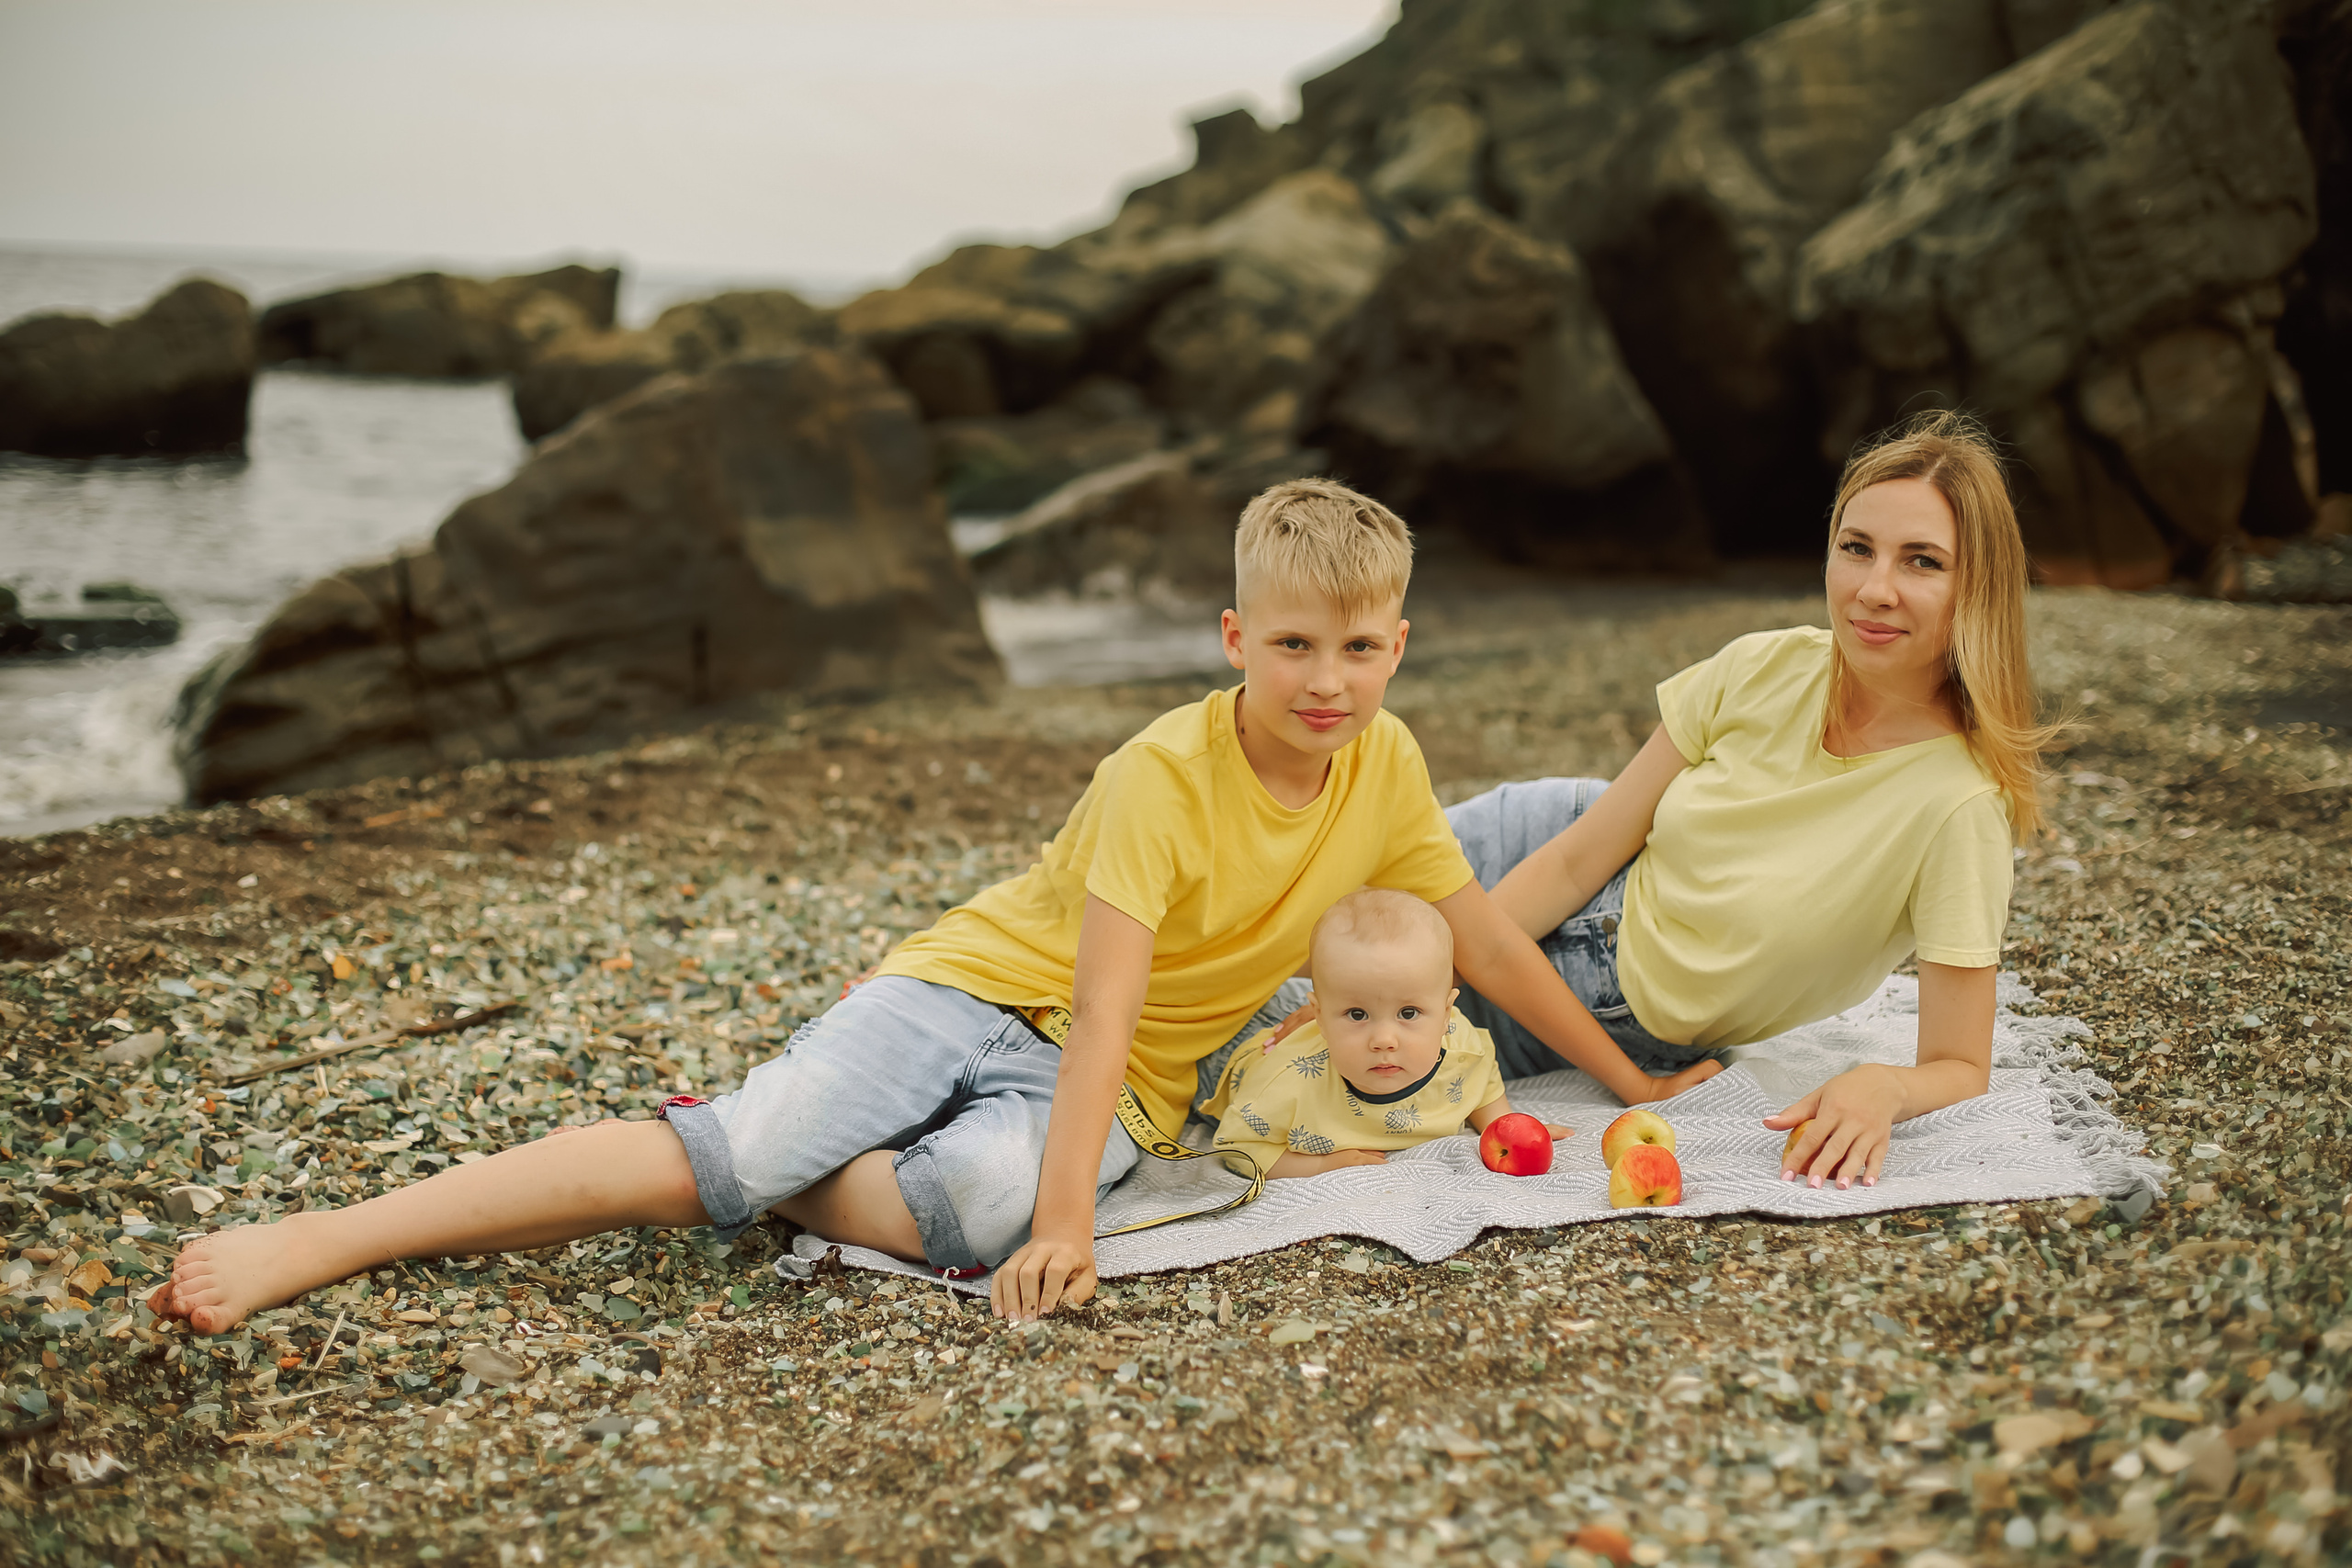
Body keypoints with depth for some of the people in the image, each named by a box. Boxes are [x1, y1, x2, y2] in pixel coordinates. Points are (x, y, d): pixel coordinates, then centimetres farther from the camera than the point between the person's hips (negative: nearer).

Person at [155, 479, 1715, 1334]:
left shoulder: (1385, 769, -3)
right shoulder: (1161, 776, -18)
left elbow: (1488, 936, 8)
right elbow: (1102, 1005, -23)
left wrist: (1632, 1081, 13)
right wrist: (1067, 1232, -31)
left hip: (1118, 1086, 3)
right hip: (975, 990, -3)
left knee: (980, 1200, -35)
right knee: (734, 1140, -26)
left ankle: (738, 1176, -11)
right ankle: (323, 1237, -23)